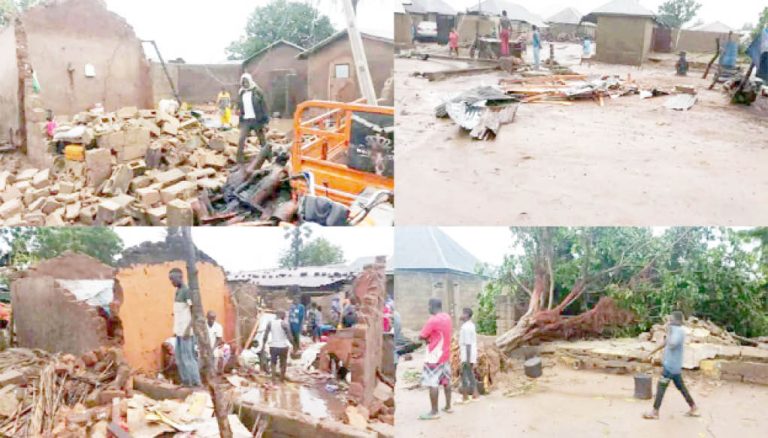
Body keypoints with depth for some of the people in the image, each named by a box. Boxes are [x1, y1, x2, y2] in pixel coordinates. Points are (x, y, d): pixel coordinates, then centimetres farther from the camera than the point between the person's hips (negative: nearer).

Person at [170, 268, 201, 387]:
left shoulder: (187, 291, -14)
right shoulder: (177, 291, 14)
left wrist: (188, 328, -23)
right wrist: (176, 329, 19)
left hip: (186, 330, -9)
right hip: (179, 330, 9)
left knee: (187, 356, -6)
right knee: (179, 356, 13)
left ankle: (195, 382, 1)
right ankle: (186, 380, 20)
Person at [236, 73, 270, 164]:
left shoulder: (257, 92, -4)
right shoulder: (241, 94, 10)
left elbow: (264, 107, -5)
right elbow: (240, 108, 16)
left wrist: (265, 122, -11)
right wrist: (240, 122, 14)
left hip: (257, 120, -3)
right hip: (245, 121, 3)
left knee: (263, 141, 5)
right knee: (241, 140, -11)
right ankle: (240, 162, -9)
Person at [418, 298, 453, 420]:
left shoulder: (433, 320, -19)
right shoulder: (447, 317, 6)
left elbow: (421, 336, -17)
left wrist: (428, 339, 3)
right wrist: (433, 338, 2)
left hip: (435, 357, -9)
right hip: (445, 355, 9)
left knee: (433, 384, -5)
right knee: (446, 381, 16)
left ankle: (434, 412, -3)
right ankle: (448, 406, 25)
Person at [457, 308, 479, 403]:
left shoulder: (466, 327, -21)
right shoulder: (470, 325, 11)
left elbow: (468, 344, -23)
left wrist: (468, 359, -21)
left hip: (467, 356, -10)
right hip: (470, 355, 10)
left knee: (464, 376, -1)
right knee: (470, 375, 15)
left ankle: (465, 398, 5)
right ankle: (475, 395, 20)